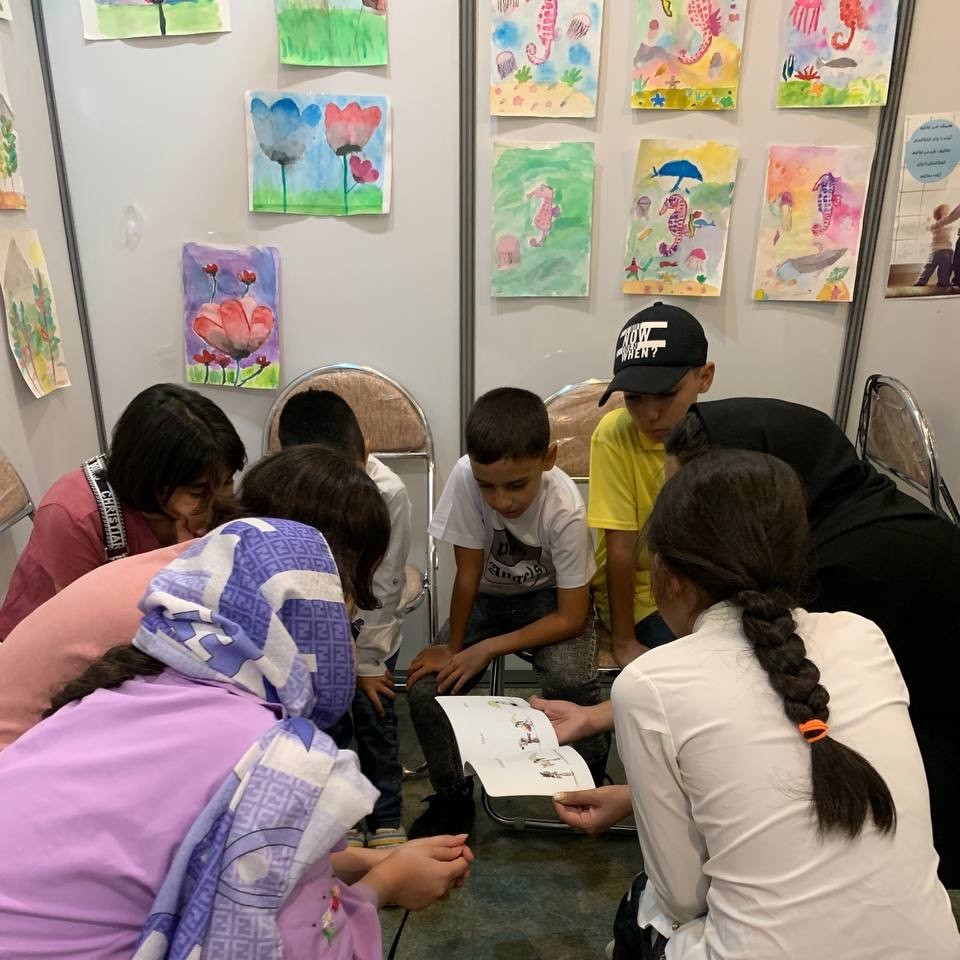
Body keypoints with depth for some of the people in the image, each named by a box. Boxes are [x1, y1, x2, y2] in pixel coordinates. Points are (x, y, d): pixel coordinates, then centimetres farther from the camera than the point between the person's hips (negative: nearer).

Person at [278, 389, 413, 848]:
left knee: (376, 715, 0)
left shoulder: (389, 491, -29)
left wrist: (367, 661, -11)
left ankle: (386, 819, 22)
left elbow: (381, 587, -17)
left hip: (373, 623, 0)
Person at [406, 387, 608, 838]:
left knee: (571, 683, -30)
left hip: (550, 599, -2)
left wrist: (486, 649, -23)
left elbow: (571, 618, -22)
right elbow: (468, 573, -17)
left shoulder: (565, 509, -31)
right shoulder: (465, 477, -30)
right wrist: (452, 647, -11)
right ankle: (453, 797, 11)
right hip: (487, 597, 3)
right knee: (425, 688, -17)